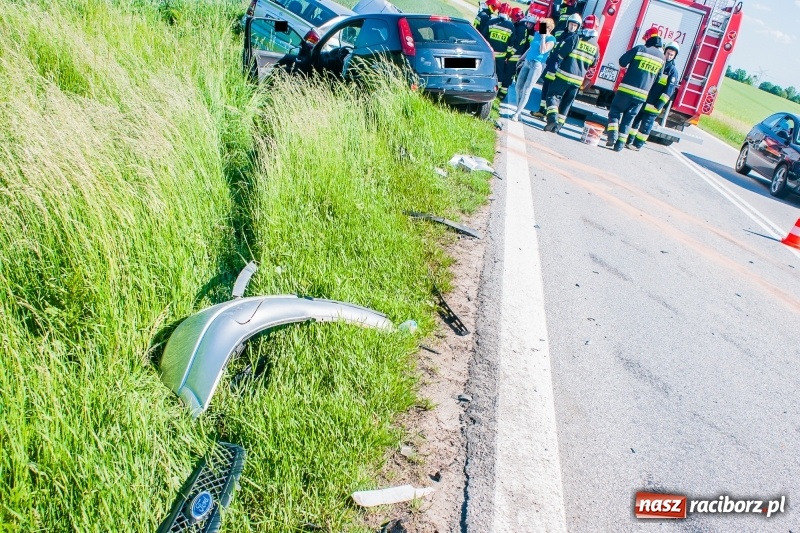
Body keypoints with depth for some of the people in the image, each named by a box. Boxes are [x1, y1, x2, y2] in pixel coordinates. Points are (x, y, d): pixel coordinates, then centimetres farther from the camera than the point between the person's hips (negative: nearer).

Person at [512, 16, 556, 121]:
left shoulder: (551, 39, -7)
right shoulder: (537, 34, 12)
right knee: (519, 87, 6)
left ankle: (517, 114, -11)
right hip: (527, 62, 8)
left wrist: (543, 37, -17)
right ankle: (518, 111, 15)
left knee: (526, 90, -12)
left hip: (537, 65, -8)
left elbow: (542, 51, -20)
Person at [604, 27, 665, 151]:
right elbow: (657, 78, 16)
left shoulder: (640, 49, -5)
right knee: (628, 119, 11)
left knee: (615, 111, 10)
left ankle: (612, 135, -9)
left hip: (627, 89, -3)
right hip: (642, 94, 4)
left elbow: (622, 62, -1)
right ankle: (620, 144, 8)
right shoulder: (661, 57, 8)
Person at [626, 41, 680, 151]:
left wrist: (660, 104, -17)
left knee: (646, 125, -1)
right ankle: (628, 141, 18)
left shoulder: (673, 70, -3)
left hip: (654, 104, -5)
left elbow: (669, 90, -10)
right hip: (643, 99, 5)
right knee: (635, 120, 8)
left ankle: (637, 145, 5)